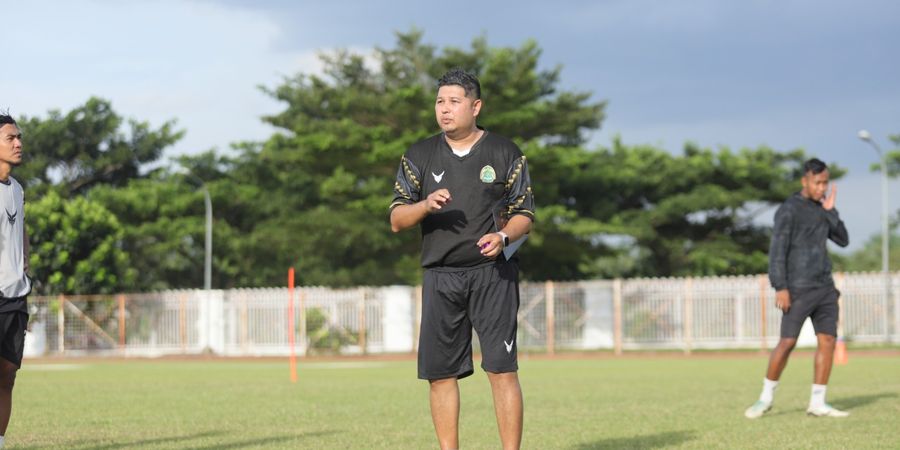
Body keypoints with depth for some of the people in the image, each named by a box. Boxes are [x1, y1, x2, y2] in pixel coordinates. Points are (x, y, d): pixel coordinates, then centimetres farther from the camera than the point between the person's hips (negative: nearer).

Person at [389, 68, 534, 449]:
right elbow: (396, 220, 7)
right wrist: (425, 205, -14)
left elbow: (524, 213, 6)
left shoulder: (504, 153, 5)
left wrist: (503, 236, -15)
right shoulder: (419, 156, 10)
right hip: (440, 275, 3)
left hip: (492, 273, -3)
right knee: (440, 372, 2)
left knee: (502, 369, -9)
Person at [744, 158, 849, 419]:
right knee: (787, 342, -8)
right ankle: (766, 398, 7)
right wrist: (780, 288, -20)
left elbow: (843, 241, 9)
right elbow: (777, 250, -13)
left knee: (828, 341, -2)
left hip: (824, 287, 6)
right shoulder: (788, 210, -8)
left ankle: (817, 403, 1)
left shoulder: (822, 209, 15)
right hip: (798, 288, -6)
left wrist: (831, 211, -3)